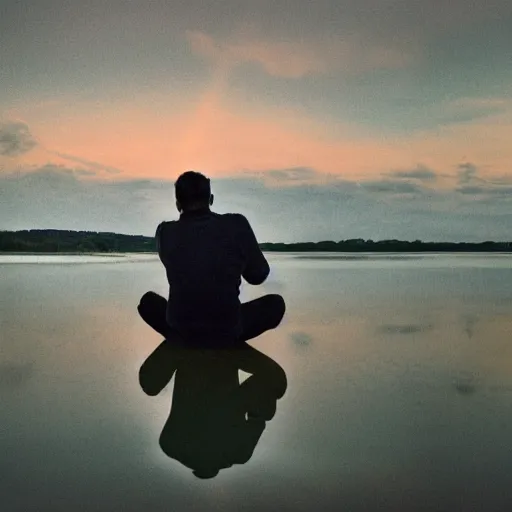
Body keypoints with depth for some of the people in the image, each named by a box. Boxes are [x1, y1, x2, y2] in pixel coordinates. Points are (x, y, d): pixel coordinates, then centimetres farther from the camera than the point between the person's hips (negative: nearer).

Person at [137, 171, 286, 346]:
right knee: (275, 303, 22)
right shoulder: (237, 225, -10)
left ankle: (180, 339, 14)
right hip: (228, 331, -2)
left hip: (180, 331, 2)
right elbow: (258, 275, 3)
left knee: (148, 301, 32)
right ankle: (228, 338, 11)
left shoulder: (166, 232, -6)